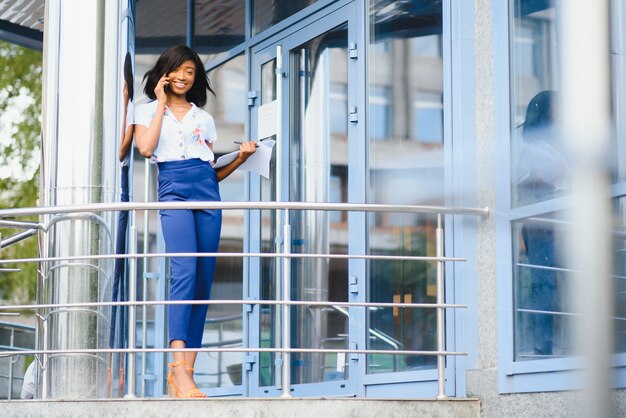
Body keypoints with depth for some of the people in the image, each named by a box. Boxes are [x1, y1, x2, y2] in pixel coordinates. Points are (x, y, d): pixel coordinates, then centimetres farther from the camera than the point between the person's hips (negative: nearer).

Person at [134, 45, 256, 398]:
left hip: (207, 193, 4)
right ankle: (179, 367, -32)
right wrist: (162, 104, 3)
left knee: (203, 280, -4)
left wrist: (241, 157, 3)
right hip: (173, 190, -4)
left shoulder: (204, 118, 24)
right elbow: (146, 148, -5)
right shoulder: (148, 110, 16)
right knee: (185, 271, -23)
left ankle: (185, 371, -3)